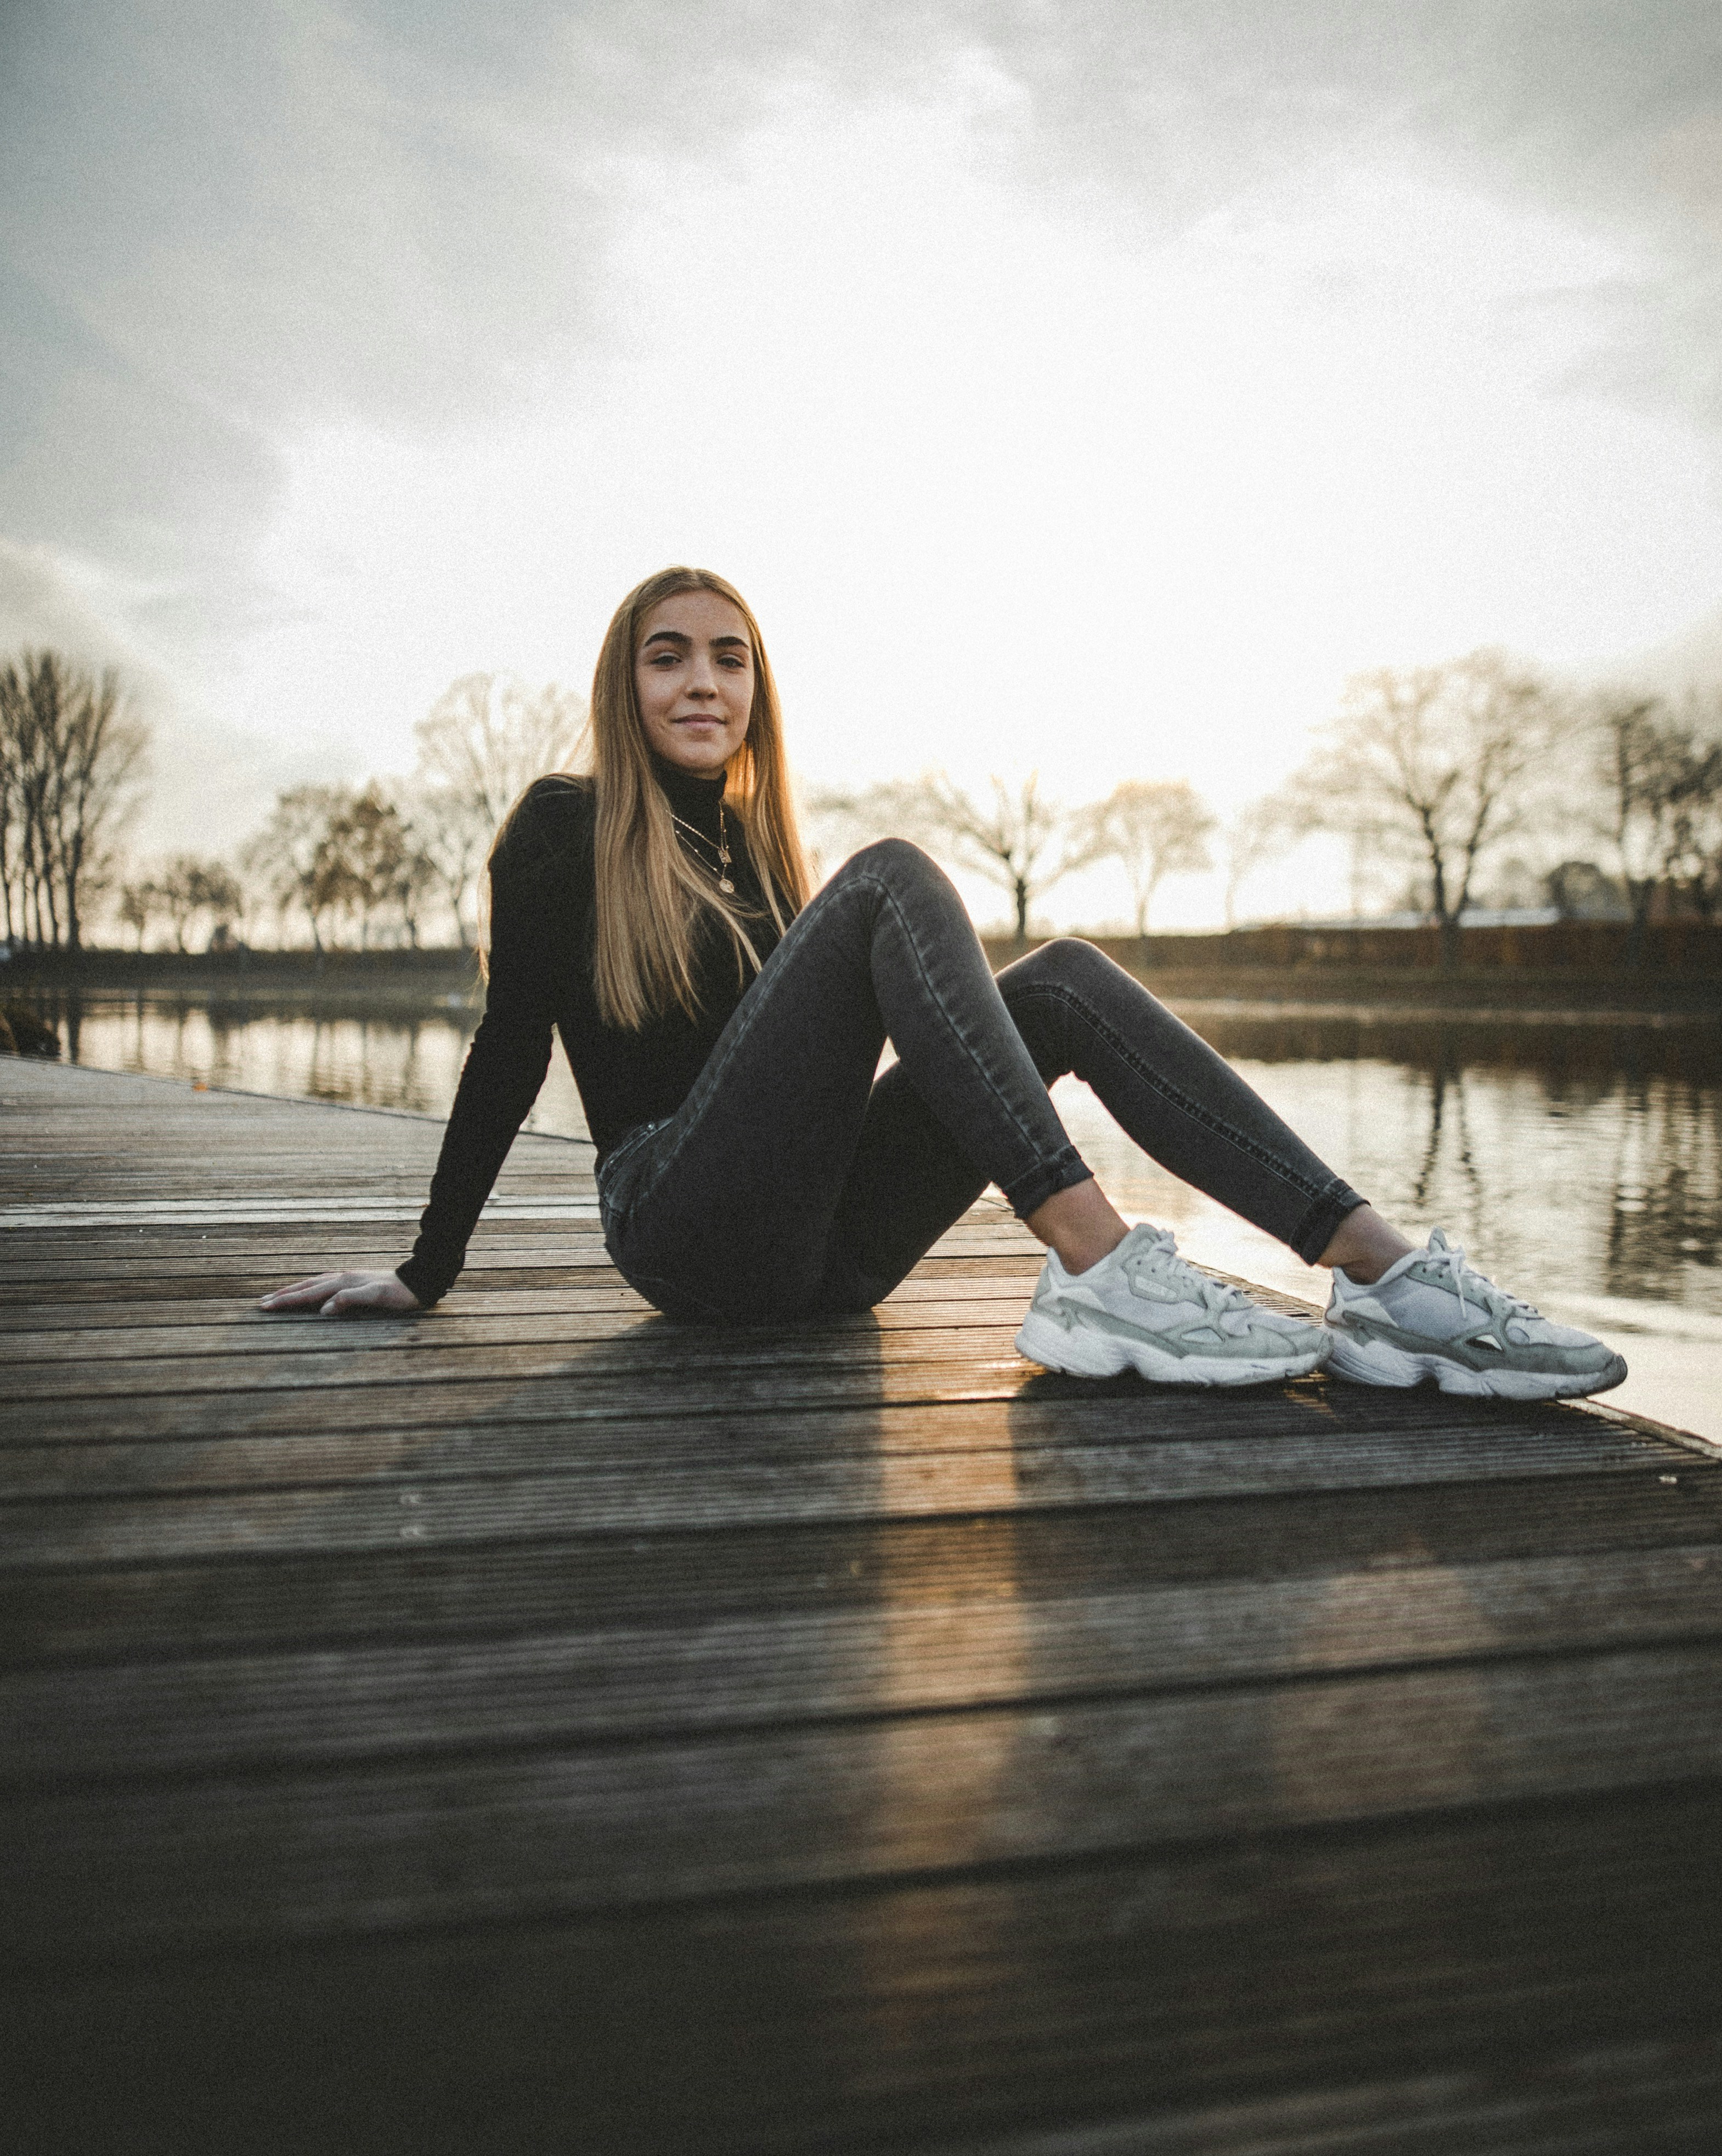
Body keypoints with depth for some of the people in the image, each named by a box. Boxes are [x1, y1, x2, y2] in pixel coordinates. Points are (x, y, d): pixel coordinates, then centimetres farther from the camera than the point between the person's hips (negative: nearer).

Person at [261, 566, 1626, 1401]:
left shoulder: (757, 849, 23)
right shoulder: (567, 829, 4)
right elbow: (511, 1051, 1)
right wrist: (425, 1275, 2)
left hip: (820, 1257, 6)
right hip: (684, 1228, -6)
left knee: (1067, 978, -13)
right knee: (897, 878, -22)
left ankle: (1385, 1271, -29)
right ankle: (1097, 1271, -39)